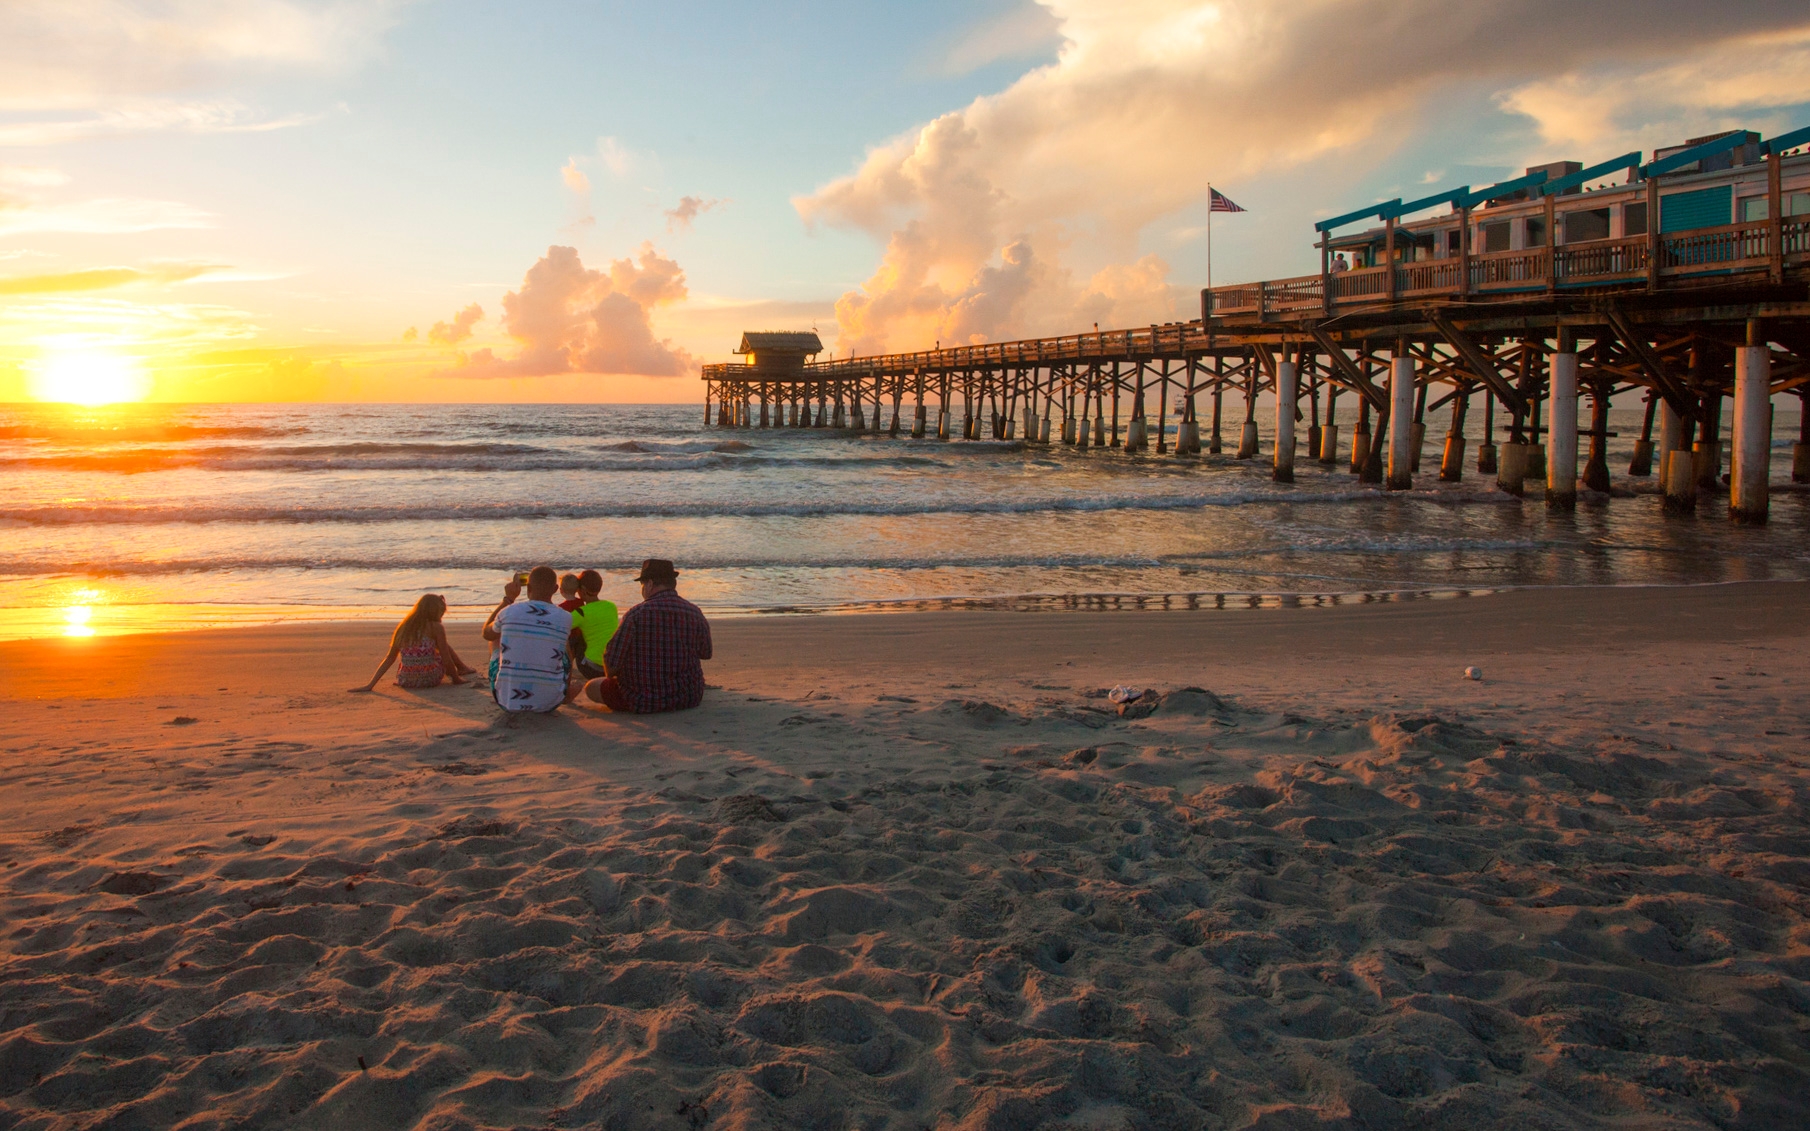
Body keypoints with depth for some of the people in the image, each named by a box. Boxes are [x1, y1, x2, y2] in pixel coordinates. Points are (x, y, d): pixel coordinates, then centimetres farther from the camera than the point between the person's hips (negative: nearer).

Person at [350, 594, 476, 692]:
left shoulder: (403, 627, 1)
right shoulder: (436, 628, -10)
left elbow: (389, 659, -1)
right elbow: (446, 660, -8)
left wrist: (370, 685, 0)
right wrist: (456, 679, 8)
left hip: (405, 681, 4)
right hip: (430, 679, -4)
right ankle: (463, 668, 41)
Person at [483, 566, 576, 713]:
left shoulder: (508, 613, -7)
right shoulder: (565, 619, -7)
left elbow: (487, 634, 18)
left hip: (506, 701, 0)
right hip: (548, 703, 0)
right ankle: (565, 693, 51)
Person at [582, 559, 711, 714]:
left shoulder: (636, 614, -18)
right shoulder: (695, 613, -6)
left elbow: (611, 663, -14)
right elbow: (705, 654, 8)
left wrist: (610, 676, 9)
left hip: (643, 702, -5)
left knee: (591, 687, 15)